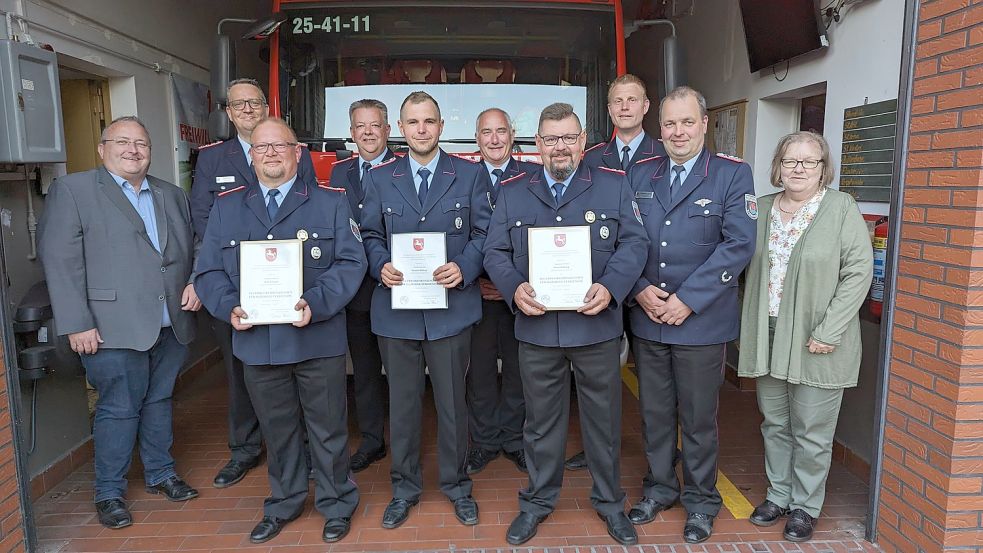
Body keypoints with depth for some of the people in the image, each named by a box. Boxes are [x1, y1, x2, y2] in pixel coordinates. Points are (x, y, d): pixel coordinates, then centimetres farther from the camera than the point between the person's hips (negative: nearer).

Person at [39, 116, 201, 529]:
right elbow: (61, 261, -8)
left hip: (171, 325, 5)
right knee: (119, 409, 3)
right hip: (114, 328, -5)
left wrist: (196, 283, 0)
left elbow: (193, 250, 20)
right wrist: (77, 324, -12)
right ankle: (109, 492, 21)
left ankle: (161, 473, 33)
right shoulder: (72, 190, -2)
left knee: (159, 401, 16)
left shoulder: (172, 196, 15)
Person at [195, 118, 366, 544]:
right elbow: (209, 271, 7)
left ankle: (336, 504, 31)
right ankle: (283, 504, 39)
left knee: (327, 429, 10)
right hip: (257, 342, 3)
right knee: (277, 431, 18)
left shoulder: (331, 202, 0)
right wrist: (229, 307, -12)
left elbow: (351, 262, -8)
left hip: (318, 339, -2)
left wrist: (315, 304, -21)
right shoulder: (226, 207, 9)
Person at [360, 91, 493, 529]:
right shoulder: (380, 178, 8)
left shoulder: (470, 174, 4)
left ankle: (456, 485, 30)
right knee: (402, 401, 12)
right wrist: (380, 266, -12)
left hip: (451, 306, -1)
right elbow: (371, 236, 8)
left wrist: (464, 269, -16)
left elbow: (483, 233, 1)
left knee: (452, 401, 10)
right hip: (396, 308, 2)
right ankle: (405, 488, 30)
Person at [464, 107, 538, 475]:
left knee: (518, 366, 10)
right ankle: (485, 440, 24)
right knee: (479, 368, 8)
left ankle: (513, 438, 26)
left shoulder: (534, 177, 2)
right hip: (476, 289, 0)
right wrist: (473, 278, -8)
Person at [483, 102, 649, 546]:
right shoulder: (512, 193, 6)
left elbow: (634, 243, -2)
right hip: (536, 326, 1)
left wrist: (610, 288, -19)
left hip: (596, 325, 0)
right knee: (541, 420, 14)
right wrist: (515, 289, -16)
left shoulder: (614, 186, 3)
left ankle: (609, 502, 34)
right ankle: (538, 501, 33)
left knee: (604, 419, 13)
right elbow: (495, 252, 3)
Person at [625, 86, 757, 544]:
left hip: (701, 320, -3)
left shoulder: (733, 174, -3)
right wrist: (640, 290, -11)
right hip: (646, 318, 4)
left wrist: (687, 300, -17)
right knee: (654, 413, 15)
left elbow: (738, 244, -12)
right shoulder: (641, 177, 8)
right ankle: (659, 489, 35)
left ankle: (701, 501, 30)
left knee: (698, 419, 10)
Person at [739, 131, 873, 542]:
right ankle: (778, 495, 32)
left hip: (817, 341, -4)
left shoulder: (842, 208, -6)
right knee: (774, 423, 15)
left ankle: (805, 505, 24)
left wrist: (829, 331, -16)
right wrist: (749, 331, 6)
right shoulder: (762, 209, 8)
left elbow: (858, 271, -11)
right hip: (768, 337, 5)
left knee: (811, 431, 5)